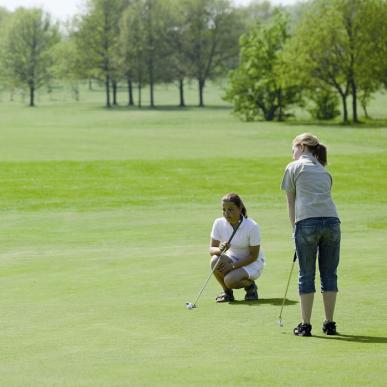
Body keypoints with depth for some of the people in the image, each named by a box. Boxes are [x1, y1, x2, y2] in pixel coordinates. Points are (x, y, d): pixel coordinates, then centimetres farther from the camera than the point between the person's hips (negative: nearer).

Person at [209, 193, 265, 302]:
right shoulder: (219, 223, -11)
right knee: (215, 260, -29)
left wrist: (233, 266, -26)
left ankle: (250, 285, 2)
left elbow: (253, 255, -17)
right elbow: (211, 249, -10)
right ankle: (227, 292, -5)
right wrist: (220, 250, -34)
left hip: (252, 263, -5)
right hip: (232, 259, 5)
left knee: (230, 280, -32)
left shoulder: (252, 227, -23)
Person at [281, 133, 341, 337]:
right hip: (331, 220, 4)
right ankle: (329, 324, 13)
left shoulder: (294, 167, 12)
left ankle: (305, 325, 4)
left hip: (307, 221, -4)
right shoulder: (325, 171, 26)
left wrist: (295, 228, 18)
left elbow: (291, 203, 12)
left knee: (306, 275, 2)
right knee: (329, 274, 10)